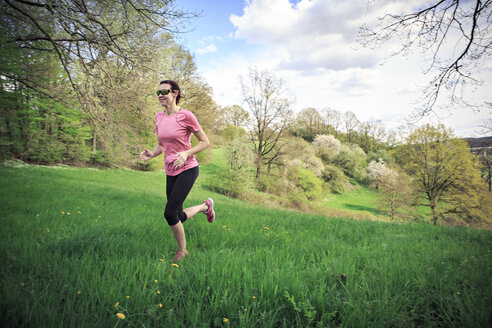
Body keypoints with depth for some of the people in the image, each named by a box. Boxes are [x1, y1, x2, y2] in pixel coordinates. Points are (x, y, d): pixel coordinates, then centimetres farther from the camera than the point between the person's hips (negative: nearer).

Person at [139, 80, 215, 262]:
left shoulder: (185, 116, -13)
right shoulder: (159, 117, 5)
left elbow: (205, 142, -7)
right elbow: (160, 145, 14)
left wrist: (186, 154, -22)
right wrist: (151, 154, -8)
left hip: (187, 170, -7)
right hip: (170, 172, 7)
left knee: (169, 213, -13)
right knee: (179, 217, 10)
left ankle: (182, 251, 12)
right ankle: (206, 206, 40)